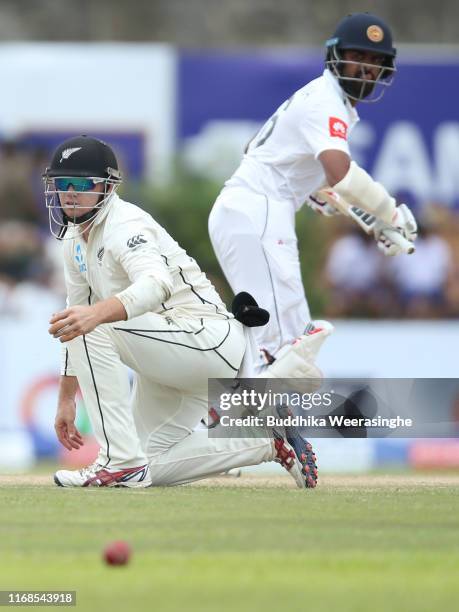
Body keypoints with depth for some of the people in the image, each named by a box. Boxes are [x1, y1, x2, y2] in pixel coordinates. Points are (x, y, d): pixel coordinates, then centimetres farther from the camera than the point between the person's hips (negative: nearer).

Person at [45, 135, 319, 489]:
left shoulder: (124, 225, -18)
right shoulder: (75, 239, 11)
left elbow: (157, 285, -39)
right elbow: (79, 313, 19)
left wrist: (96, 314, -57)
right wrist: (66, 400, 14)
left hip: (209, 338, -10)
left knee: (92, 326, -27)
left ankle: (122, 462, -26)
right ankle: (271, 444, 16)